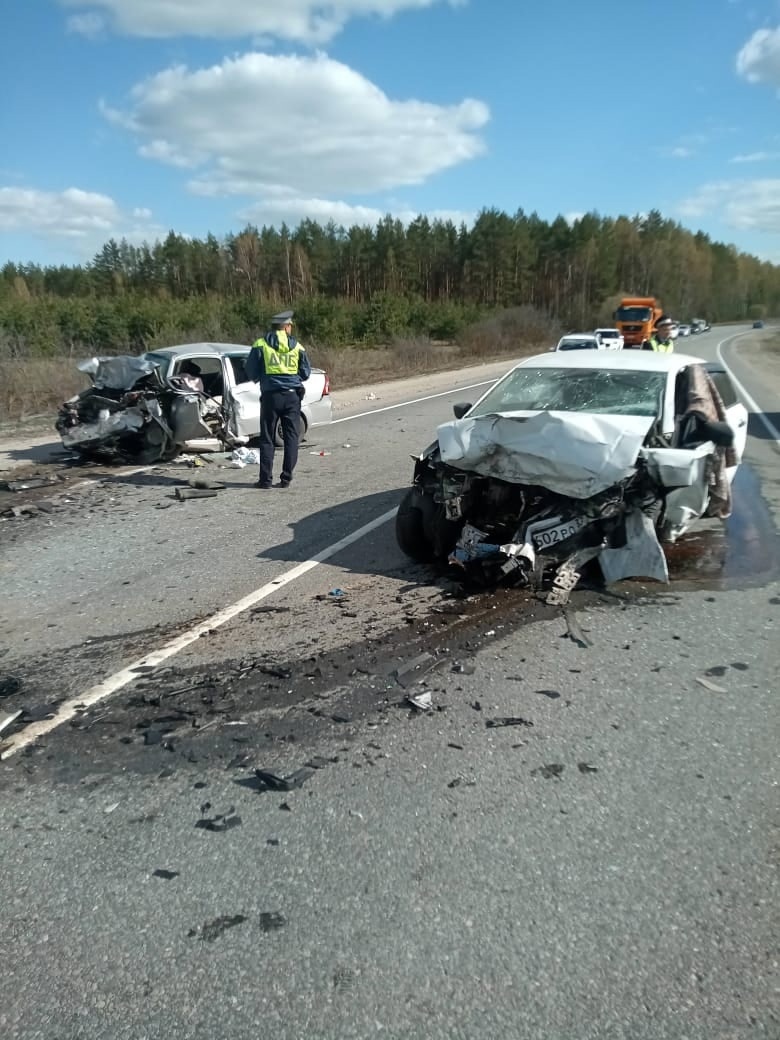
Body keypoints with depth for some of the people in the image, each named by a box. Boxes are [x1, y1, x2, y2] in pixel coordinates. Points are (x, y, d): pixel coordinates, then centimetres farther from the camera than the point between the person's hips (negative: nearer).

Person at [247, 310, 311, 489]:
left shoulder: (260, 344, 0)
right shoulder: (297, 346, 4)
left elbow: (251, 372, 0)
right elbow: (306, 373, 7)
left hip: (270, 396, -1)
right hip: (292, 395, 1)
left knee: (267, 439, 6)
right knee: (291, 438, 7)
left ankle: (266, 479, 5)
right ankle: (286, 478, 5)